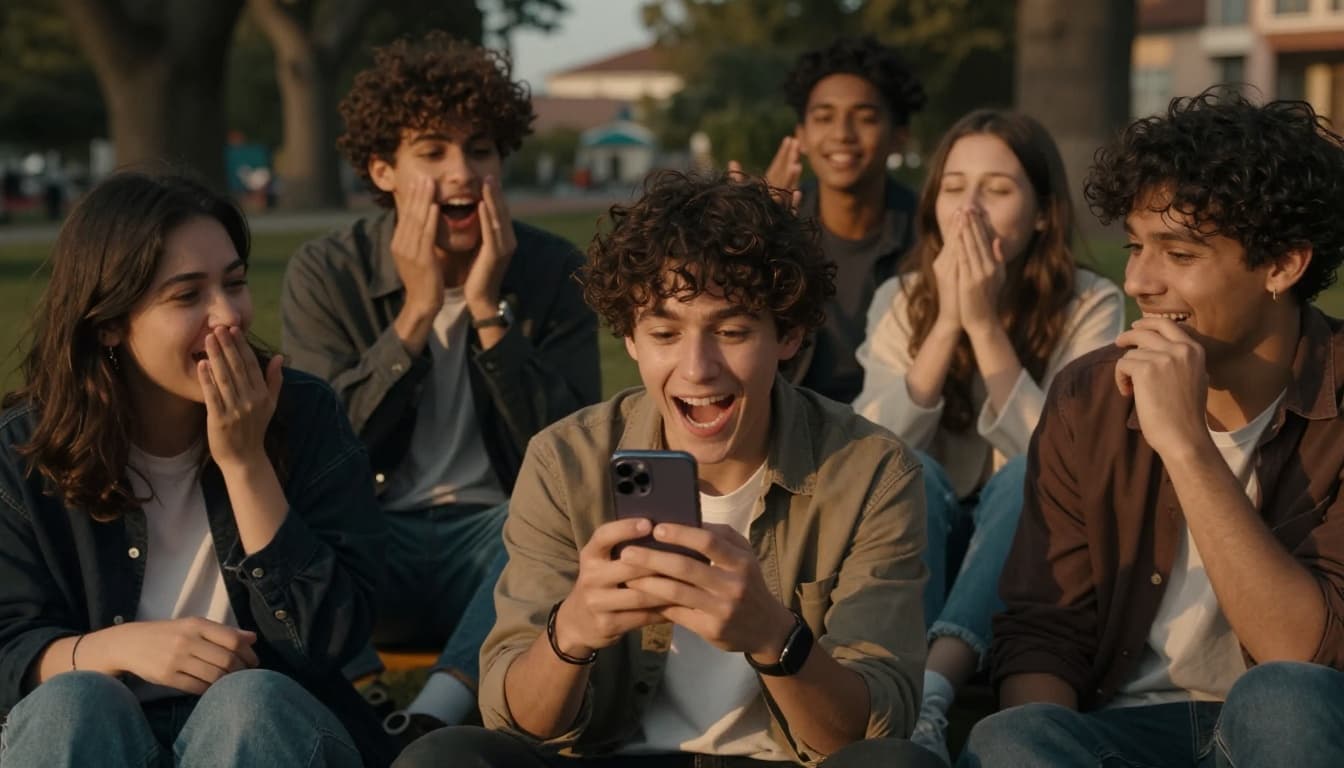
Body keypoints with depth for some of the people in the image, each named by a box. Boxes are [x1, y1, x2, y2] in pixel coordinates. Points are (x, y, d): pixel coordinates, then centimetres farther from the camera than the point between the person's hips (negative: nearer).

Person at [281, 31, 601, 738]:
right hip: (372, 548, 0)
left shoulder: (552, 270, 3)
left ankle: (433, 716, -42)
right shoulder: (325, 274, 3)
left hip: (501, 545, 0)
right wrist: (416, 312, -13)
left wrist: (488, 309, -12)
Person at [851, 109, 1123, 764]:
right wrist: (947, 320, -22)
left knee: (1029, 476, -32)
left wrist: (983, 322, -25)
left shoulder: (1090, 305, -8)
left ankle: (931, 688, -50)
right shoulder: (902, 300, -2)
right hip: (915, 558, 2)